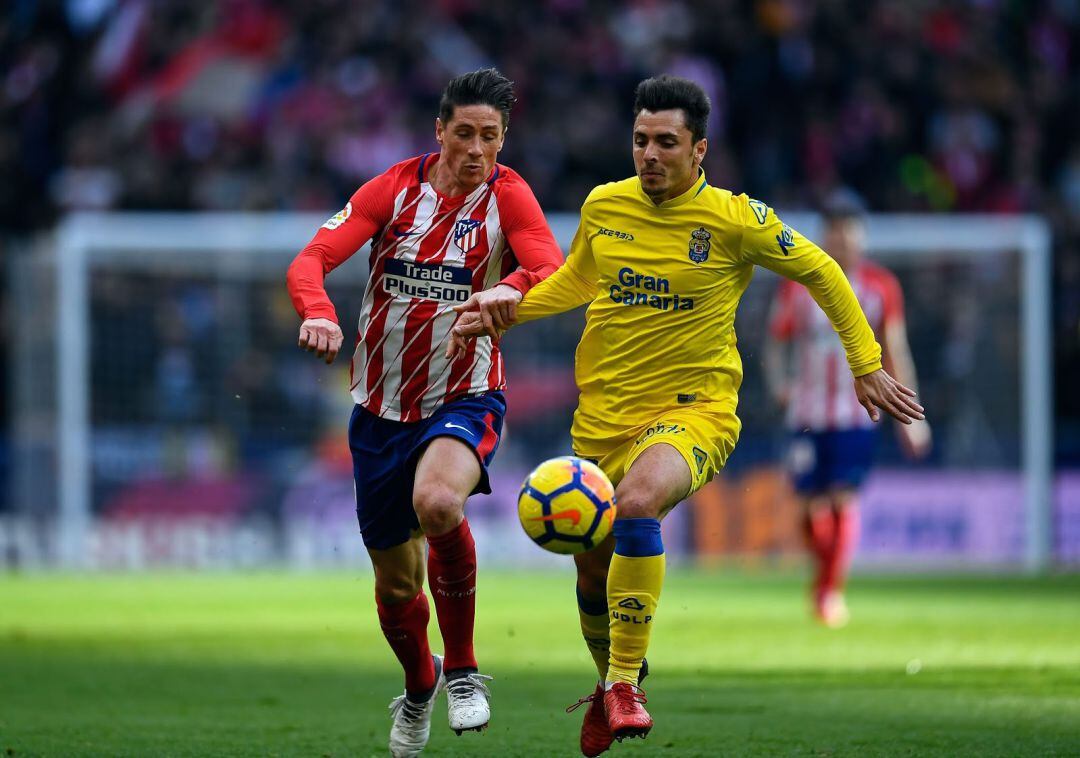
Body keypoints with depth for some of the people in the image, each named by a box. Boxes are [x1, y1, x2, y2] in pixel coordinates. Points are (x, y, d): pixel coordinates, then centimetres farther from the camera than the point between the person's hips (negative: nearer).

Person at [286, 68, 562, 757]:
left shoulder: (506, 195, -6)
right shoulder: (395, 188, -3)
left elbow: (555, 272, -21)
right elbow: (311, 260, -12)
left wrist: (511, 289, -43)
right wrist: (318, 312, -34)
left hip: (465, 397, -3)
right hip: (382, 407, 3)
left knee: (437, 502, -36)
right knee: (396, 584, 11)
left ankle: (463, 670, -17)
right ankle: (419, 684, 45)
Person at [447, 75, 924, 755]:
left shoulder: (734, 219, -10)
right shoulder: (604, 206, 1)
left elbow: (820, 272, 4)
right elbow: (576, 280, 22)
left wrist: (867, 366, 6)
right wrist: (504, 311, 7)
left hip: (695, 407, -5)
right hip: (604, 412, 5)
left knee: (638, 502, -35)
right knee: (594, 573, 11)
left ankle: (625, 683, -27)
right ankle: (610, 684, 43)